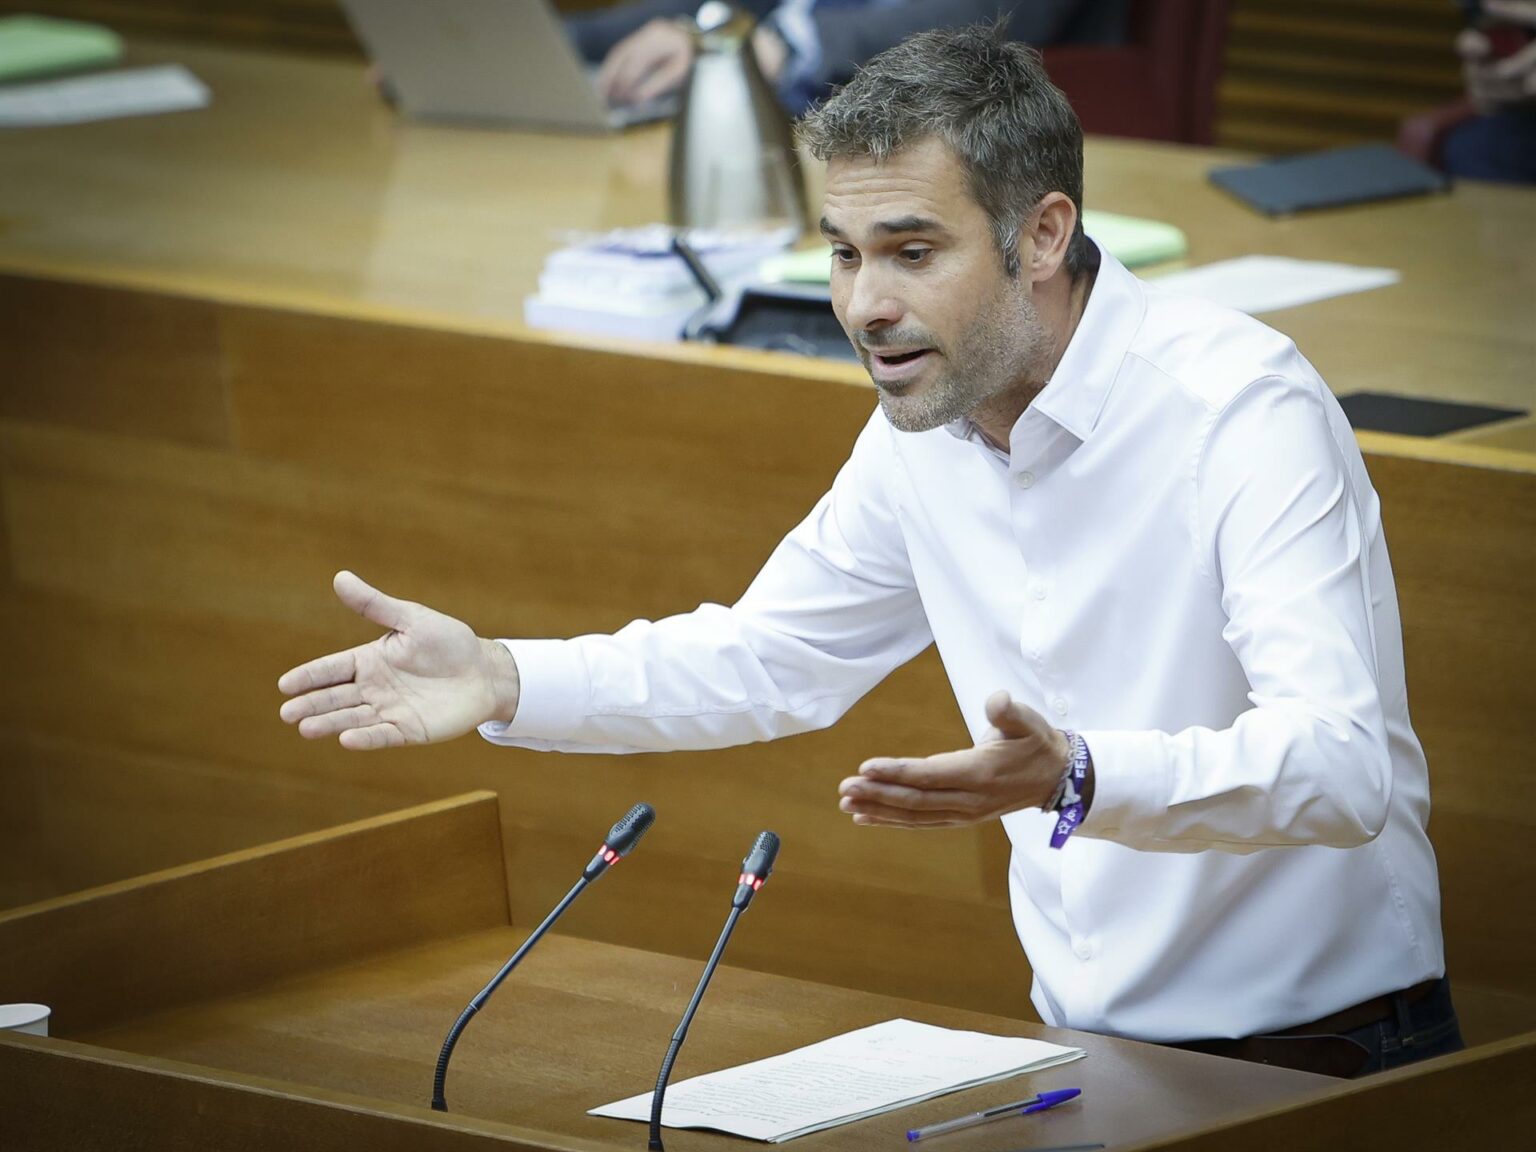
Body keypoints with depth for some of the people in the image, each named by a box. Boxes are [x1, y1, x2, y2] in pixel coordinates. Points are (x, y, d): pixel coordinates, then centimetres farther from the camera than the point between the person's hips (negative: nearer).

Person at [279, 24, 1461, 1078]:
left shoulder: (1242, 409, -19)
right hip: (1096, 1045, 7)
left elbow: (1346, 765, -29)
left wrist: (1075, 782, -45)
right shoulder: (920, 434, 5)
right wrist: (506, 680, 5)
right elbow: (770, 658, 20)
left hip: (1322, 1047, -6)